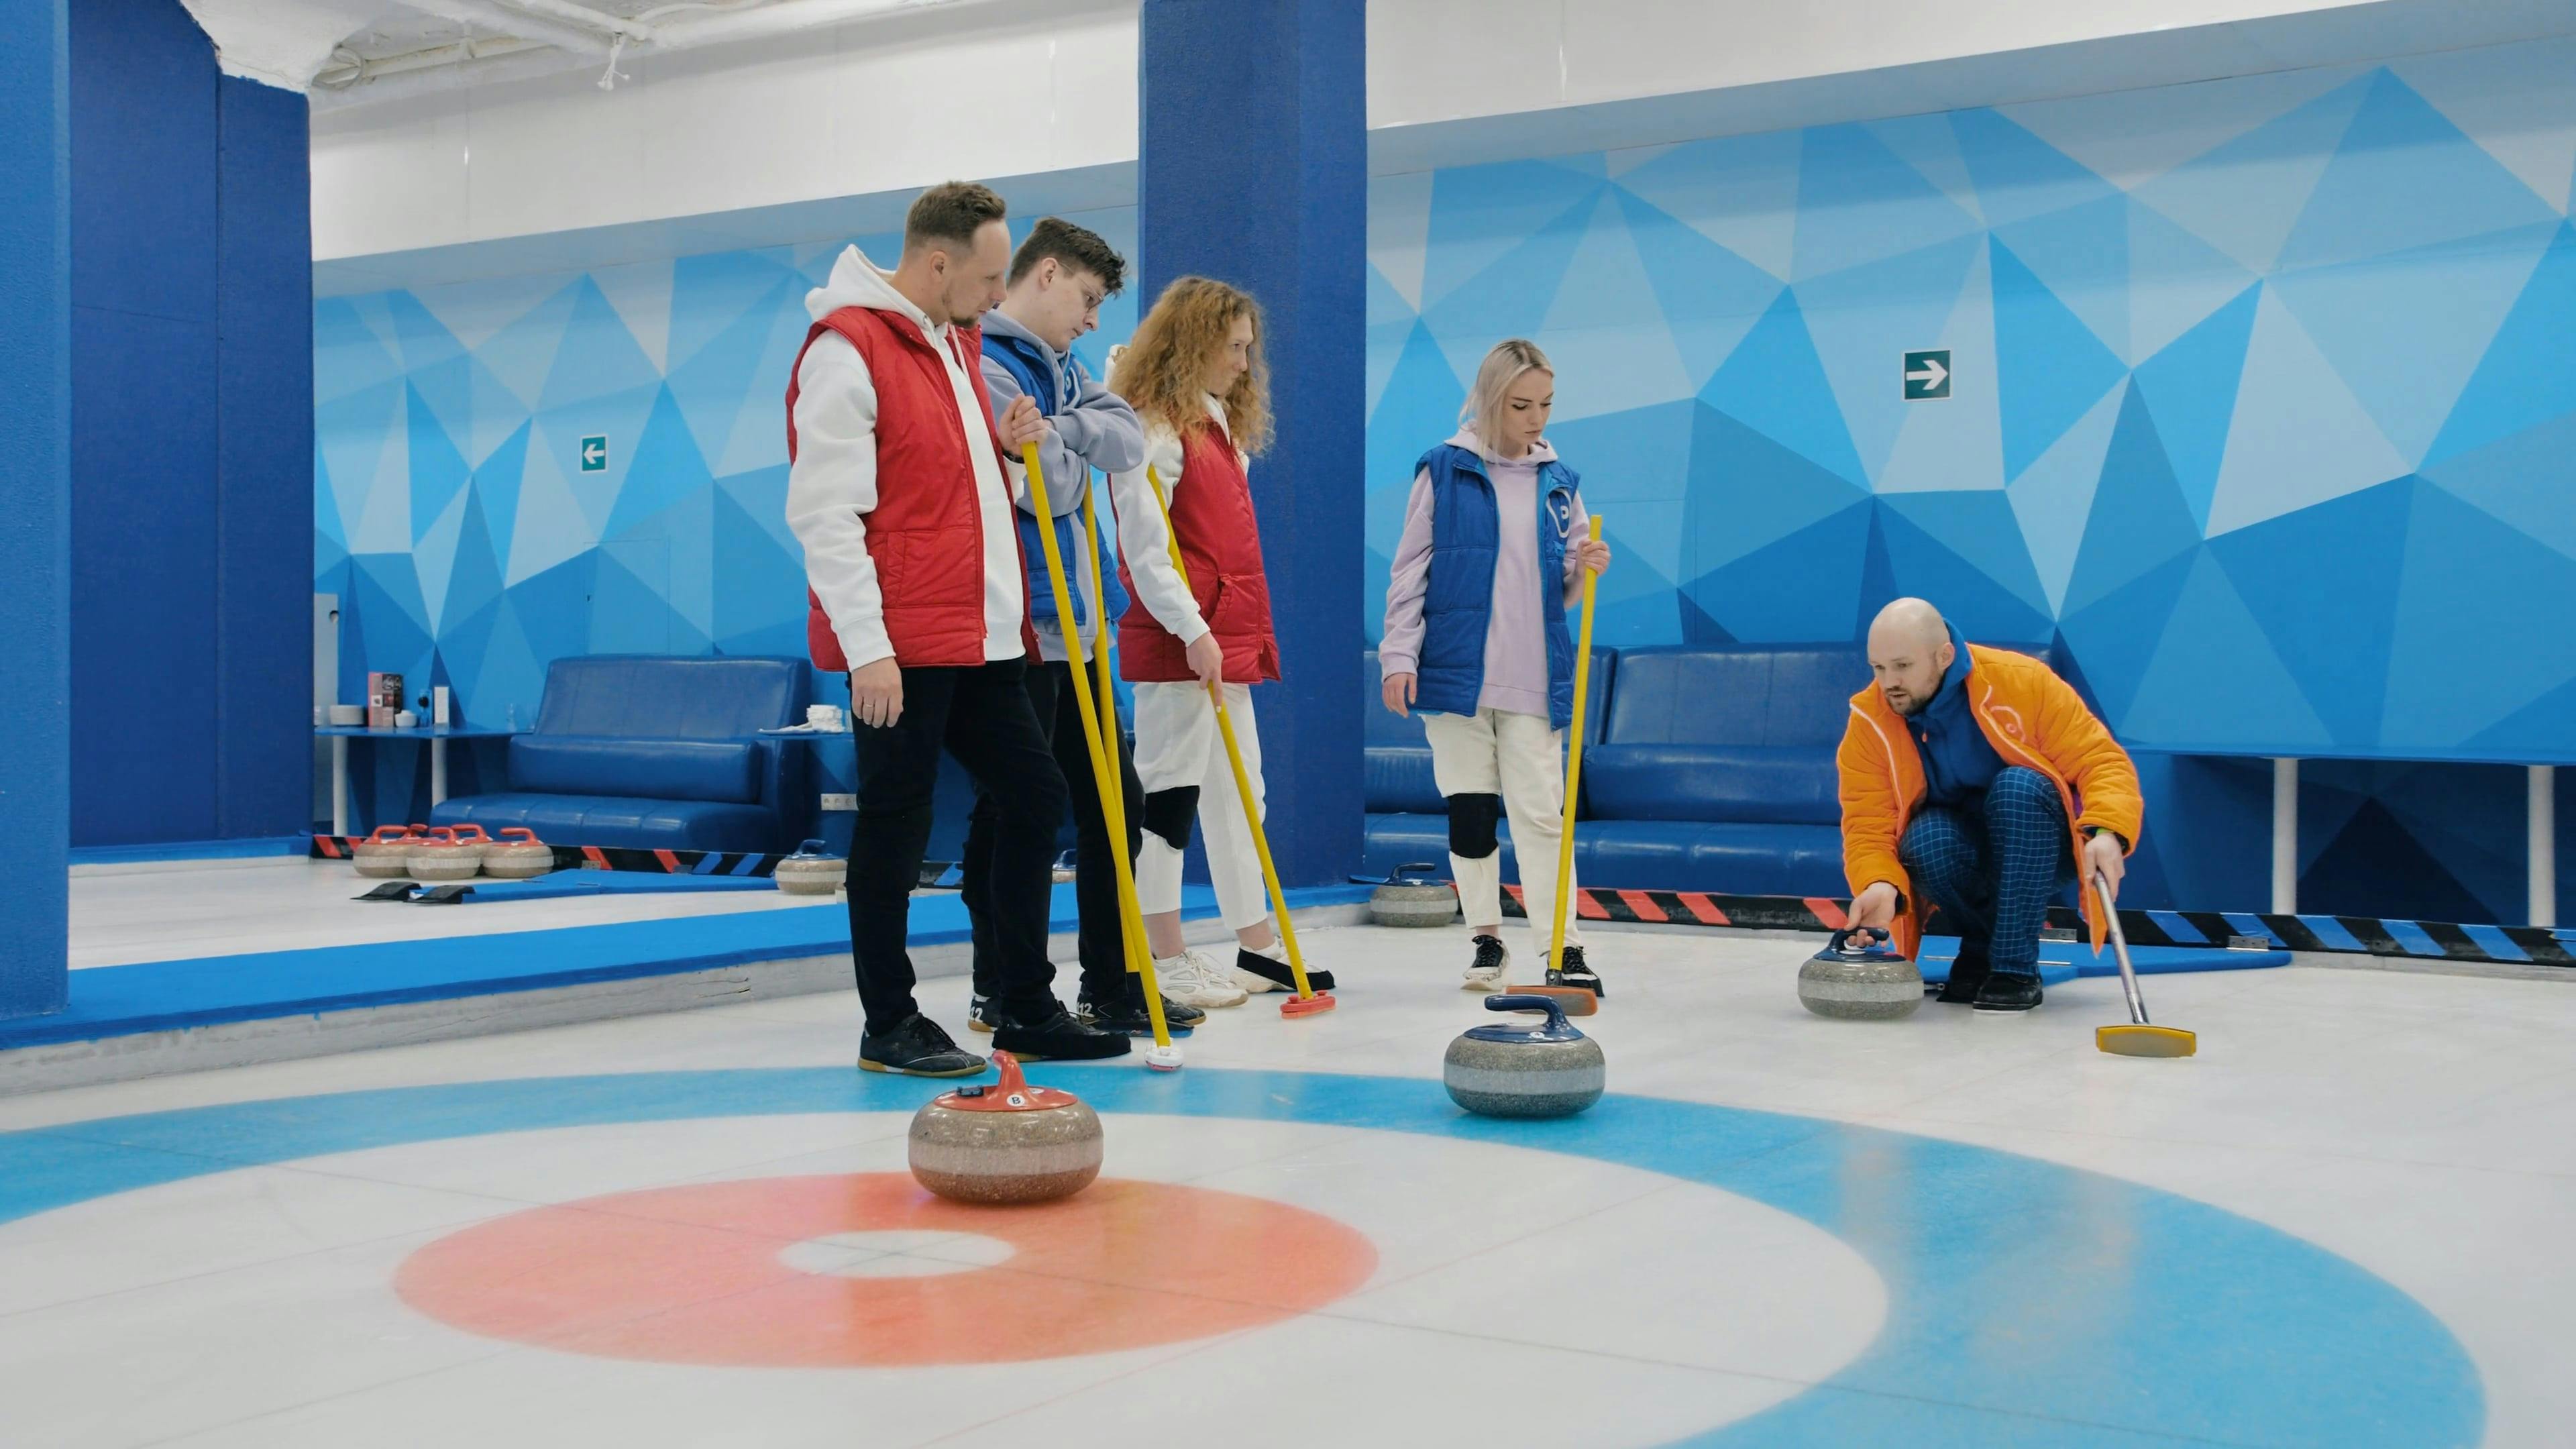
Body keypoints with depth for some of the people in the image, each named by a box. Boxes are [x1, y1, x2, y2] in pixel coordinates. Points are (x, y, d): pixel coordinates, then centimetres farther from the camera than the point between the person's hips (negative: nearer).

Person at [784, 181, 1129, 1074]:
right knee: (896, 826, 0)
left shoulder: (959, 341, 16)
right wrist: (866, 647, -21)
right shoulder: (847, 350, -12)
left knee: (1033, 798, 11)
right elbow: (825, 512, -17)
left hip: (982, 635, 9)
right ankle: (889, 1027, 13)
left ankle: (1026, 1009, 22)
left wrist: (1004, 442, 6)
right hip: (898, 645, -9)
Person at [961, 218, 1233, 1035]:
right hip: (1017, 631, -9)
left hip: (1071, 627, 9)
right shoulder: (985, 364, -11)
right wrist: (1073, 451, 2)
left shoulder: (1058, 367, 18)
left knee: (1115, 805, 12)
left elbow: (1129, 443, 3)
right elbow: (1051, 486, -17)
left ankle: (1113, 988, 21)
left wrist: (1059, 429, -11)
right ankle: (1000, 994, 11)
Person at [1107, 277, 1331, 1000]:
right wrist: (1193, 631, -21)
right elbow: (1145, 549, -18)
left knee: (1237, 788, 13)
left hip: (1230, 637, 10)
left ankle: (1257, 947, 22)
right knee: (1172, 785, -4)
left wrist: (1249, 631, 18)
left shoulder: (1219, 420, 18)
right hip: (1176, 641, -10)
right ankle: (1165, 960, 3)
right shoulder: (1151, 428, -11)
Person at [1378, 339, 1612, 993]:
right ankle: (1486, 941, 18)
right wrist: (1399, 655, -6)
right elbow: (1410, 570, 0)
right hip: (1456, 671, -2)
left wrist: (1586, 569, -7)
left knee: (1543, 813, -2)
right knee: (1470, 810, 6)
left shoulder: (1559, 483, 10)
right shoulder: (1444, 471, 0)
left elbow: (1564, 591, 15)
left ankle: (1563, 948, 2)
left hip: (1536, 679, 2)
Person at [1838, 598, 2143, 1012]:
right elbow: (1868, 827, -15)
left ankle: (2015, 968, -26)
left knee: (2017, 785, -33)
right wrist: (1880, 885, -37)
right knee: (1925, 838, -33)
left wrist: (2107, 832, -37)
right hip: (1959, 862, 1)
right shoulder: (1869, 723, -12)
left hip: (2042, 849, -1)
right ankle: (1980, 951, -4)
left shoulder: (2021, 681, -19)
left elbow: (2101, 760, -18)